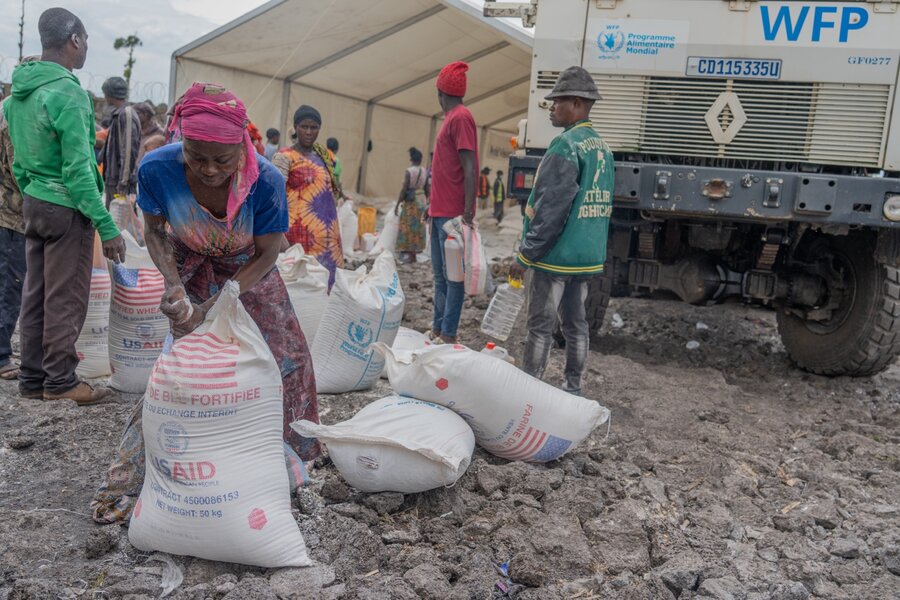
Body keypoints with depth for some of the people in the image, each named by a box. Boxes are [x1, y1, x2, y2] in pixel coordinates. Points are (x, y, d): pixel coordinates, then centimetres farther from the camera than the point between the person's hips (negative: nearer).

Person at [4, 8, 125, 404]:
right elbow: (78, 170, -20)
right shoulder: (67, 94, -17)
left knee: (35, 293, 13)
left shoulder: (19, 92, 9)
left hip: (32, 203, 9)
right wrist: (107, 226, -19)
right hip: (66, 208, -8)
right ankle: (59, 382, 9)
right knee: (65, 298, 0)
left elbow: (18, 160, 15)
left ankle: (31, 378, 21)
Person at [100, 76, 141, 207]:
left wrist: (123, 184, -22)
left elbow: (129, 151, -20)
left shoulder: (126, 114, -13)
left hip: (122, 181, -9)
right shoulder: (117, 114, 15)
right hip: (113, 179, 9)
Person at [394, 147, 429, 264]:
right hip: (421, 200, 6)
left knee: (408, 227, 0)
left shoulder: (409, 171, -14)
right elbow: (426, 189, 8)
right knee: (418, 226, 11)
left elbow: (404, 189, -15)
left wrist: (397, 204, -8)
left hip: (410, 201, -6)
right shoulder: (425, 172, 4)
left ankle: (408, 252, -1)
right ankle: (414, 253, 17)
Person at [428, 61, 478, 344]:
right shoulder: (452, 118, 17)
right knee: (440, 276, 13)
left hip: (452, 215, -10)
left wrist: (467, 212, -21)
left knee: (452, 276, -5)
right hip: (441, 212, 10)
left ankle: (448, 336, 0)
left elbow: (470, 169, -18)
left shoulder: (460, 117, -11)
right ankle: (437, 330, 21)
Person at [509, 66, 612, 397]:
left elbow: (550, 209, -19)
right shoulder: (603, 147, 12)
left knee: (541, 325, -1)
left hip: (556, 254, -8)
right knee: (575, 322, 14)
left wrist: (525, 254, -14)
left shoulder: (566, 145, -15)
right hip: (588, 255, 8)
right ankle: (573, 386, 22)